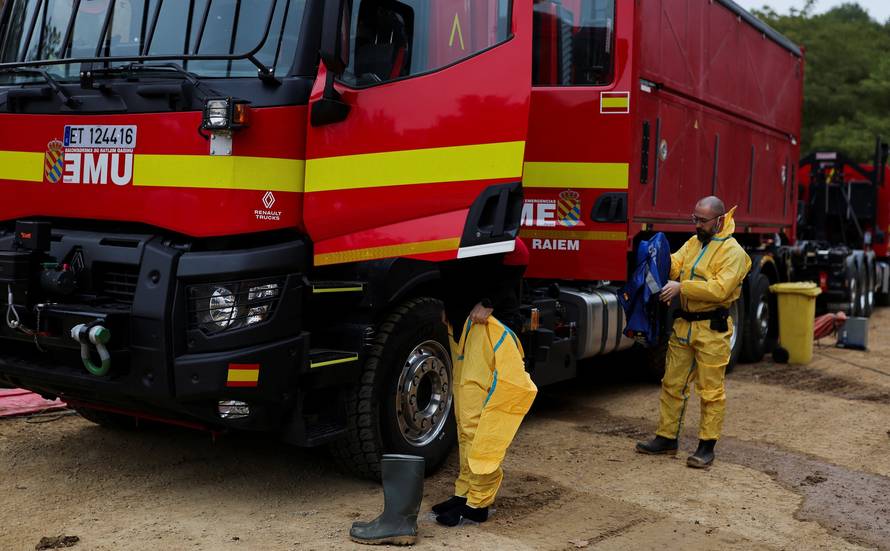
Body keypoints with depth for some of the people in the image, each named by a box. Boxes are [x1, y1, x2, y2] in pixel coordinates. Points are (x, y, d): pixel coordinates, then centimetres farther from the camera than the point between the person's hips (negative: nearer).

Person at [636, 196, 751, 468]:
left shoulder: (733, 251, -10)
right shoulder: (693, 242, 14)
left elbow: (720, 289, -22)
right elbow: (674, 264, 0)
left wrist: (681, 287, -24)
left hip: (712, 330, -7)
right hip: (683, 325, 7)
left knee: (711, 391, 1)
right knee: (672, 384, 12)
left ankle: (707, 446, 10)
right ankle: (666, 438, 22)